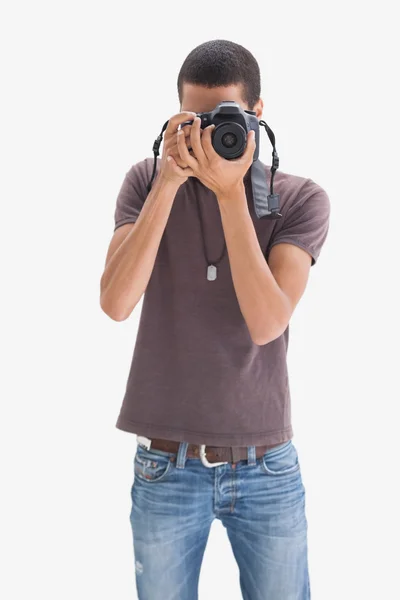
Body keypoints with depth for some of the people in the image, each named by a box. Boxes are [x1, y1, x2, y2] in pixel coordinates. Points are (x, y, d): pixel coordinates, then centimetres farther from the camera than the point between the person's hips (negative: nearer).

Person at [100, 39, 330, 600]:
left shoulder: (302, 199, -6)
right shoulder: (147, 181, -3)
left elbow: (267, 322, -19)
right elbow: (116, 303, -17)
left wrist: (230, 193, -24)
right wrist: (169, 183, -22)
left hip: (268, 469, 0)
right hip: (165, 468, 1)